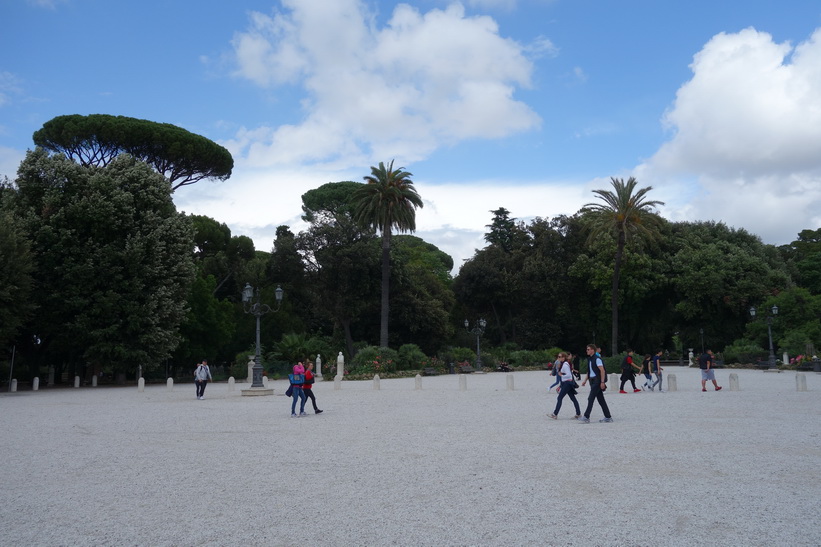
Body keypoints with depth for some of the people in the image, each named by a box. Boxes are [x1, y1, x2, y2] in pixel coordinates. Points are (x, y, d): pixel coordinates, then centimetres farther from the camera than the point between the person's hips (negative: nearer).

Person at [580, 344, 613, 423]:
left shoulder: (597, 359, -13)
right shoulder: (589, 359, 15)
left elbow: (602, 371, -17)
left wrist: (602, 382, -22)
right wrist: (585, 380, 20)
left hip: (597, 381, -10)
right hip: (593, 381, 10)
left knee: (591, 398, -11)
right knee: (600, 399, 11)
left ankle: (586, 417, -11)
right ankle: (608, 417, 17)